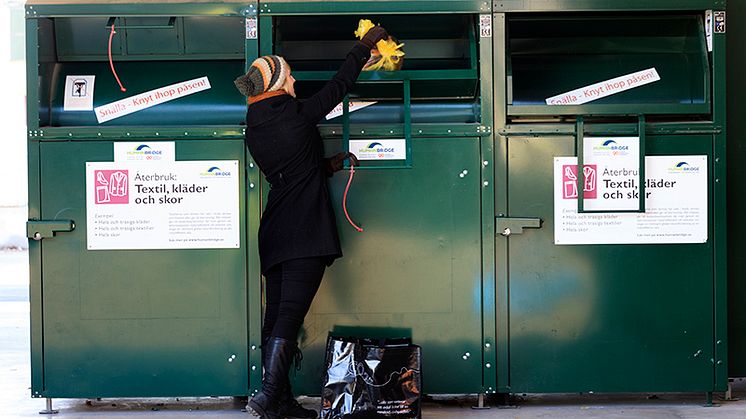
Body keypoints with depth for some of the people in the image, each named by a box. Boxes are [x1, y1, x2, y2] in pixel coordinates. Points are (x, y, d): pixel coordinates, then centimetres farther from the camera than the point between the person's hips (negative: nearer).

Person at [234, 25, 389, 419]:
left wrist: (328, 165, 24)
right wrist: (363, 46, 18)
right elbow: (339, 86, 5)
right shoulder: (297, 114, -7)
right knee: (290, 316, -9)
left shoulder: (253, 130, 11)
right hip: (306, 234, -7)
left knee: (276, 316, 8)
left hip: (274, 235, 7)